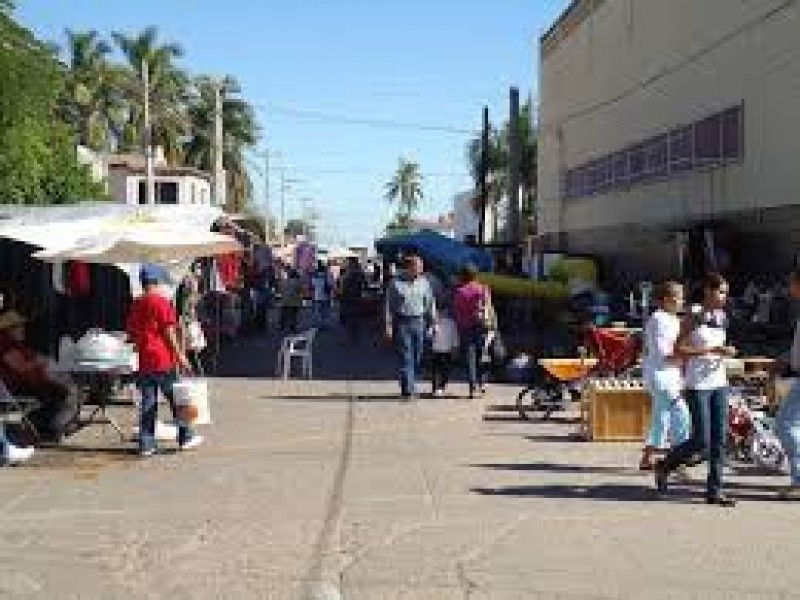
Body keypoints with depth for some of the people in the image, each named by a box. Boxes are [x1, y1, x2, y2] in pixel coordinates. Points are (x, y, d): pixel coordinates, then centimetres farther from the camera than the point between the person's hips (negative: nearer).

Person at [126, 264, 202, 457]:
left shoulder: (136, 305, 9)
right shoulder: (161, 302, -10)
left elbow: (131, 333, 14)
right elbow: (169, 332, -12)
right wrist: (180, 355, -9)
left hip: (144, 361, 5)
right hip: (164, 361, -5)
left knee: (148, 403, 8)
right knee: (176, 398, 7)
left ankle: (146, 445, 7)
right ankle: (185, 437, 14)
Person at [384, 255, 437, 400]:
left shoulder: (424, 282, 9)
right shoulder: (396, 283, -1)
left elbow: (430, 304, 13)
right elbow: (389, 306, 0)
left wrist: (433, 322, 7)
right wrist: (388, 326, -5)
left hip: (419, 322, 4)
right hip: (402, 323, -4)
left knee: (417, 359, 7)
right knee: (406, 358, -7)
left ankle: (411, 387, 21)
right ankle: (408, 390, -7)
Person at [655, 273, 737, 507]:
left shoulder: (721, 317, 10)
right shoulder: (694, 316, -9)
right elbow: (679, 349, -16)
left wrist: (726, 352, 5)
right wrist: (713, 350, -20)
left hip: (719, 383, 6)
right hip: (698, 385, -6)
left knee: (719, 439, 2)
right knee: (701, 441, -7)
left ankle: (714, 490, 9)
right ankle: (665, 465, 17)